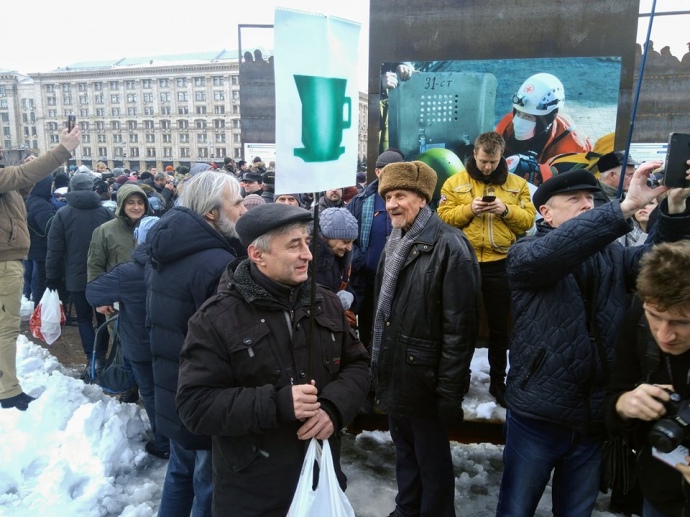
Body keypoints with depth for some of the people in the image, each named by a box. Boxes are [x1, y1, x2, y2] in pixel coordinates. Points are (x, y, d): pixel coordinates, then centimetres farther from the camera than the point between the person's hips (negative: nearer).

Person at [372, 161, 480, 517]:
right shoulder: (394, 242, 9)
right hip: (394, 375, 8)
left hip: (424, 379, -7)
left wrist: (449, 391, -19)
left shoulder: (448, 246, -18)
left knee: (432, 461, 11)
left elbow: (459, 325, -19)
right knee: (404, 453, 23)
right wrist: (378, 366, 16)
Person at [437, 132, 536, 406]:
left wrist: (506, 210, -17)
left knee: (499, 327, 11)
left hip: (499, 265, 1)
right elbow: (443, 217, -4)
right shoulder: (455, 182, 2)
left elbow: (528, 219, 0)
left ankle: (498, 381, 27)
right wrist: (469, 209, -19)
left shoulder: (517, 184, 5)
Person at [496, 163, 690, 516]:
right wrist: (626, 206, -34)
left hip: (596, 416, 4)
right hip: (538, 415, -4)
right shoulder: (525, 253, -6)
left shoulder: (612, 254, 8)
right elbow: (552, 252, -29)